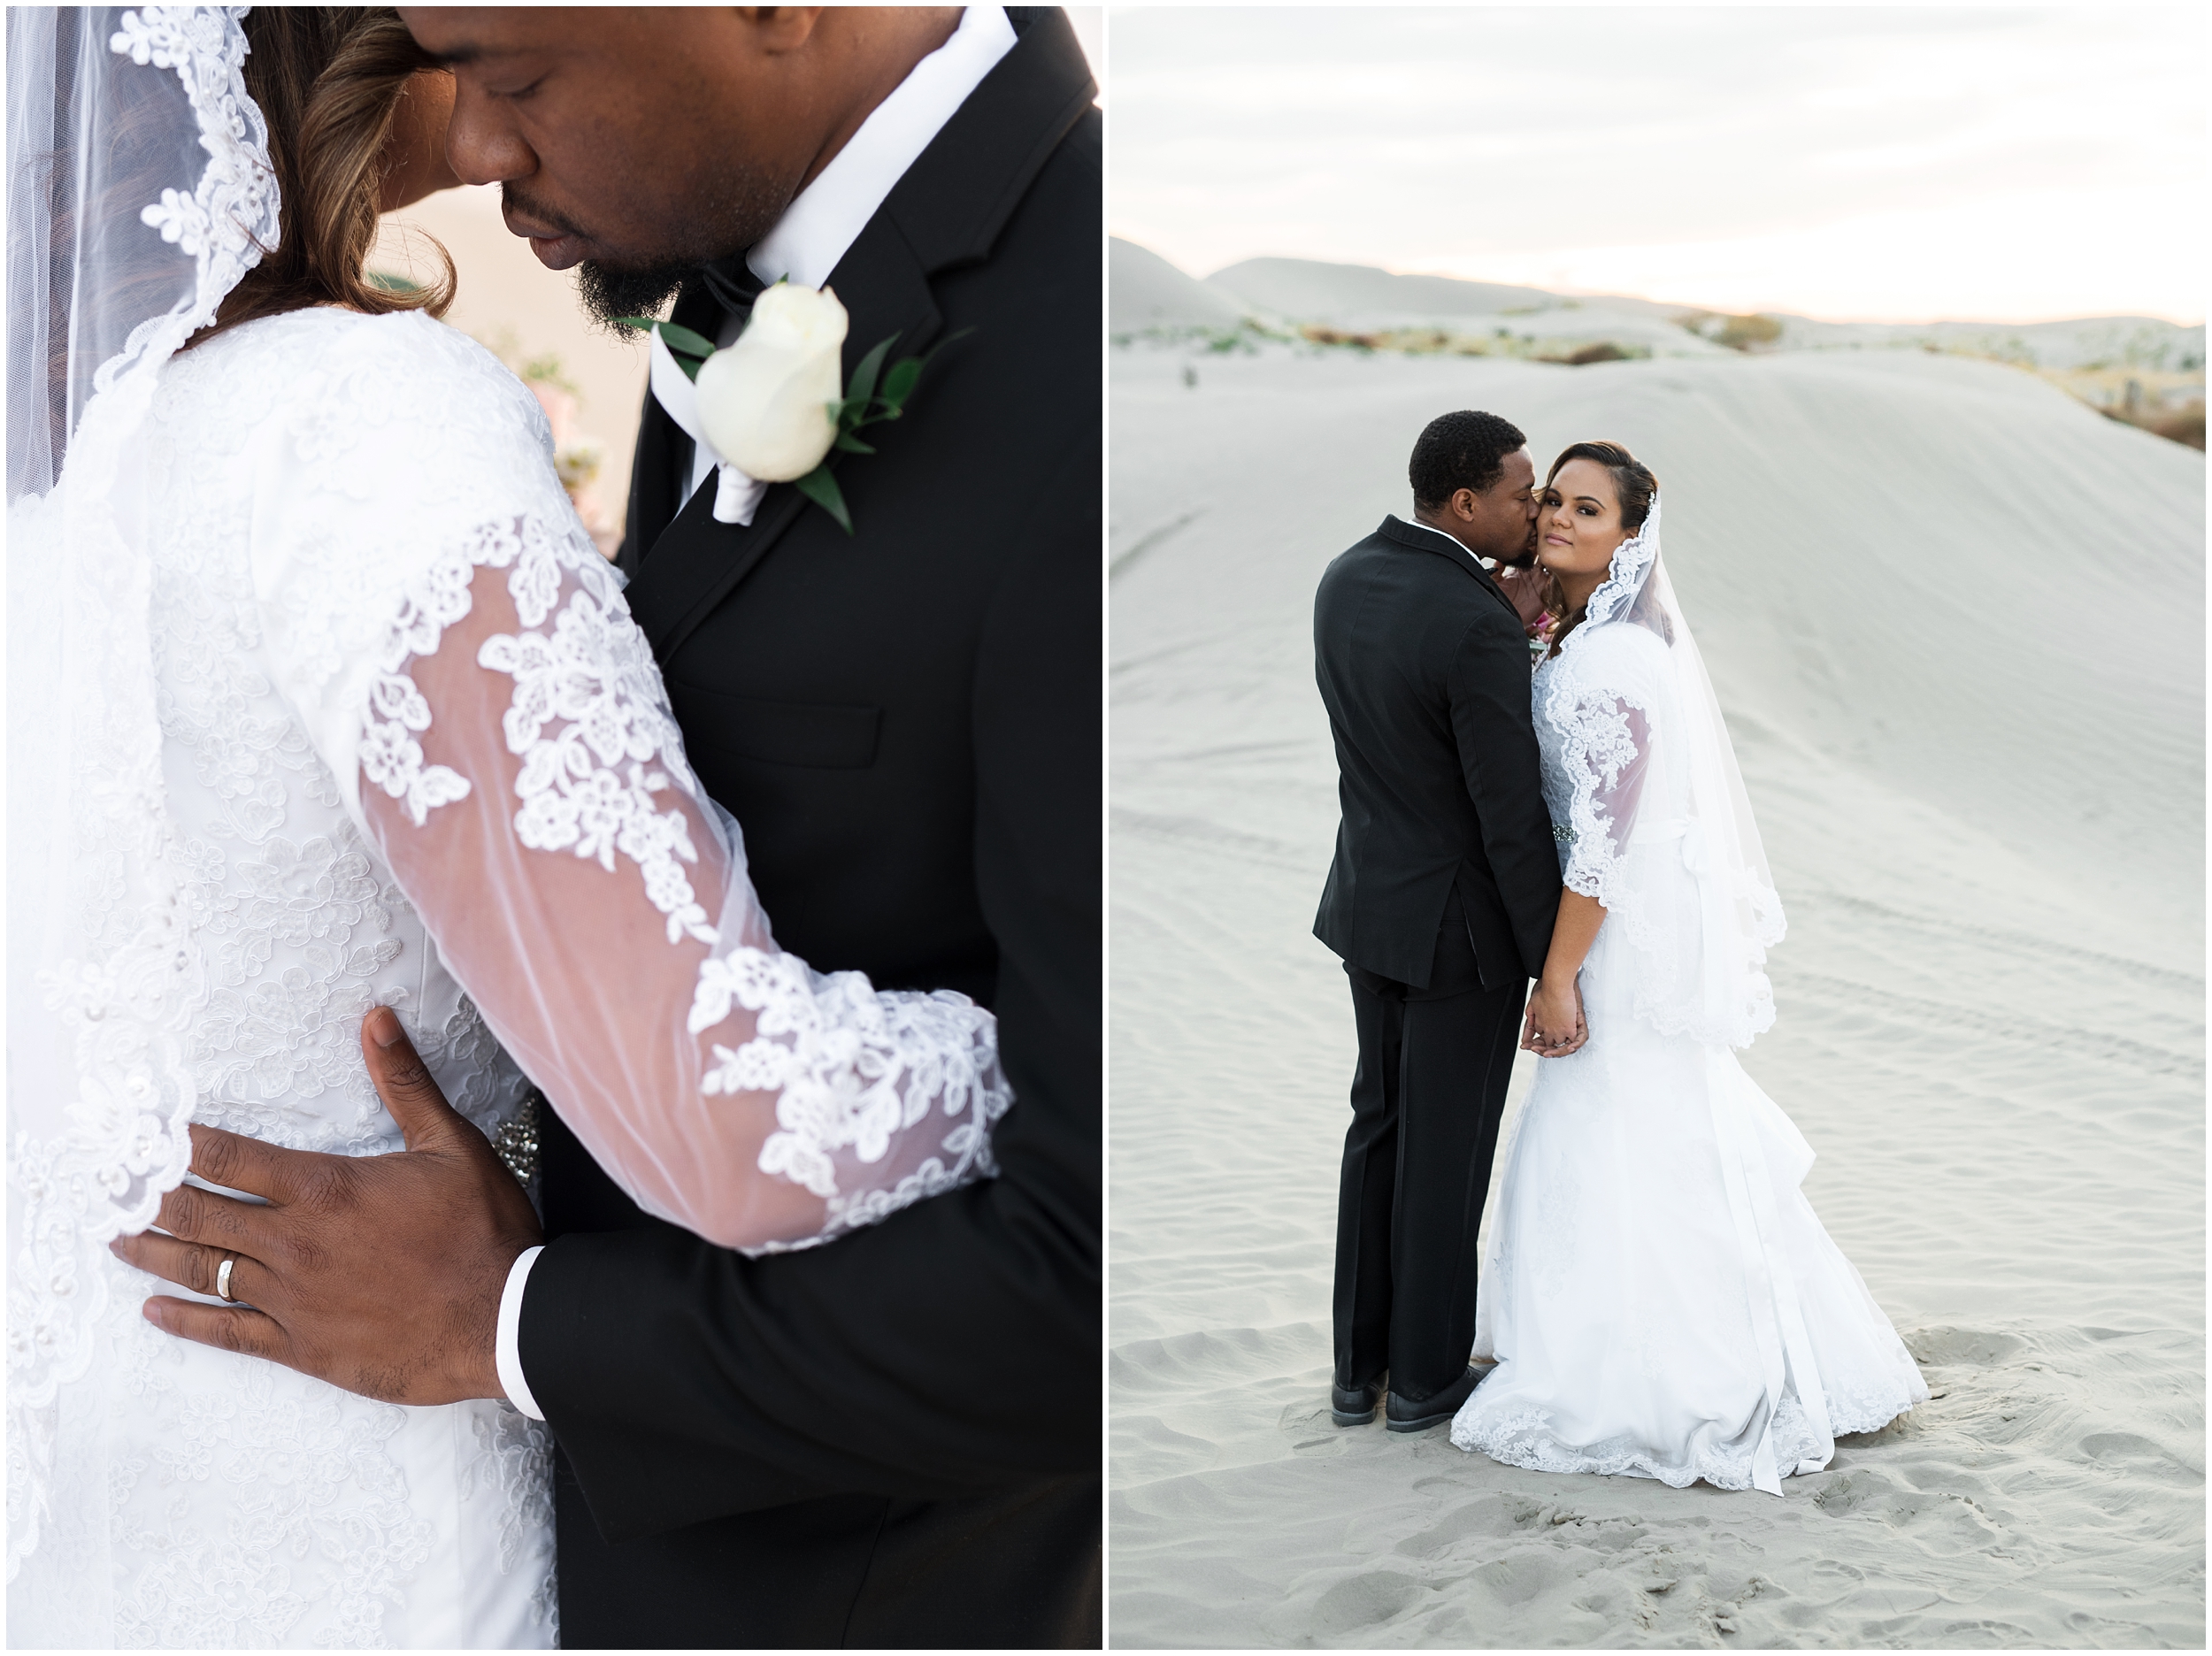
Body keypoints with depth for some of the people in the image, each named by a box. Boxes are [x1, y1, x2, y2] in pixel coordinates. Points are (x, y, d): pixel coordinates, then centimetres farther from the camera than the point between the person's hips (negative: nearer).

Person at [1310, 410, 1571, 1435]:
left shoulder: (1346, 580, -1)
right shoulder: (1479, 628, -26)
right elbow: (1512, 815, -23)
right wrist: (1557, 966, -14)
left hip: (1371, 896, 8)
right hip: (1462, 923, -7)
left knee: (1381, 1129, 18)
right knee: (1446, 1153, 7)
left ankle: (1360, 1367, 27)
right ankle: (1427, 1376, 22)